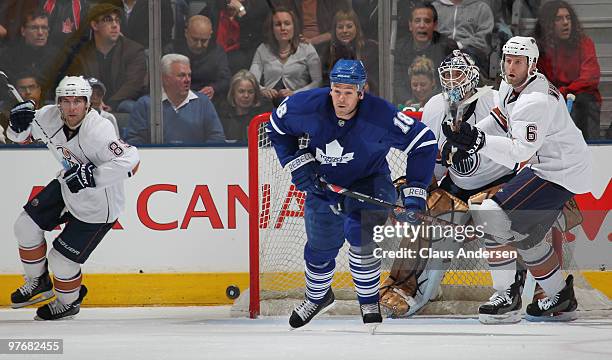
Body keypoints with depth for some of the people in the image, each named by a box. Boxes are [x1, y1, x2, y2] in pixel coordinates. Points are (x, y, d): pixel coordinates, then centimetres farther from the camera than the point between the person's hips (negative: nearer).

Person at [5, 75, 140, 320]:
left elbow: (130, 161, -44)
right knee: (26, 226, 9)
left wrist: (92, 175, -46)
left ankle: (68, 302, 32)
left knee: (61, 261, -1)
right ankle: (39, 283, 34)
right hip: (67, 188, 7)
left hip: (96, 207, -7)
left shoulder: (98, 132, -36)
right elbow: (20, 136, 2)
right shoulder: (51, 116, -14)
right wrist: (19, 122, -21)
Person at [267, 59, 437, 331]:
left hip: (368, 183, -3)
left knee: (361, 237, -27)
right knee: (320, 247, 12)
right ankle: (318, 297, 45)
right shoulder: (308, 107, -23)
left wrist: (414, 195, -23)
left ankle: (369, 302, -5)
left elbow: (423, 143, -21)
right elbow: (277, 127, -1)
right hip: (323, 184, 3)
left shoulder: (380, 116, -30)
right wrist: (298, 165, -10)